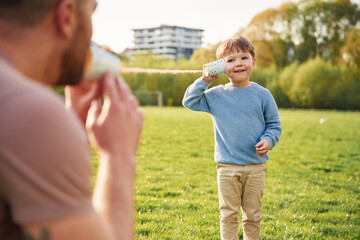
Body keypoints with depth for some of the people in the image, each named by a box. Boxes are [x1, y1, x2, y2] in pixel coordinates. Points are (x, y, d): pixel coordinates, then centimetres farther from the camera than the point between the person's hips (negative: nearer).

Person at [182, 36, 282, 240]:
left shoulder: (262, 95, 1)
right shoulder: (216, 95, 2)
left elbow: (274, 125, 7)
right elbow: (189, 101, 4)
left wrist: (268, 140, -12)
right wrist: (204, 80, -5)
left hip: (256, 166, 0)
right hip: (227, 167, 0)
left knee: (253, 215, 11)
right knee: (228, 214, 5)